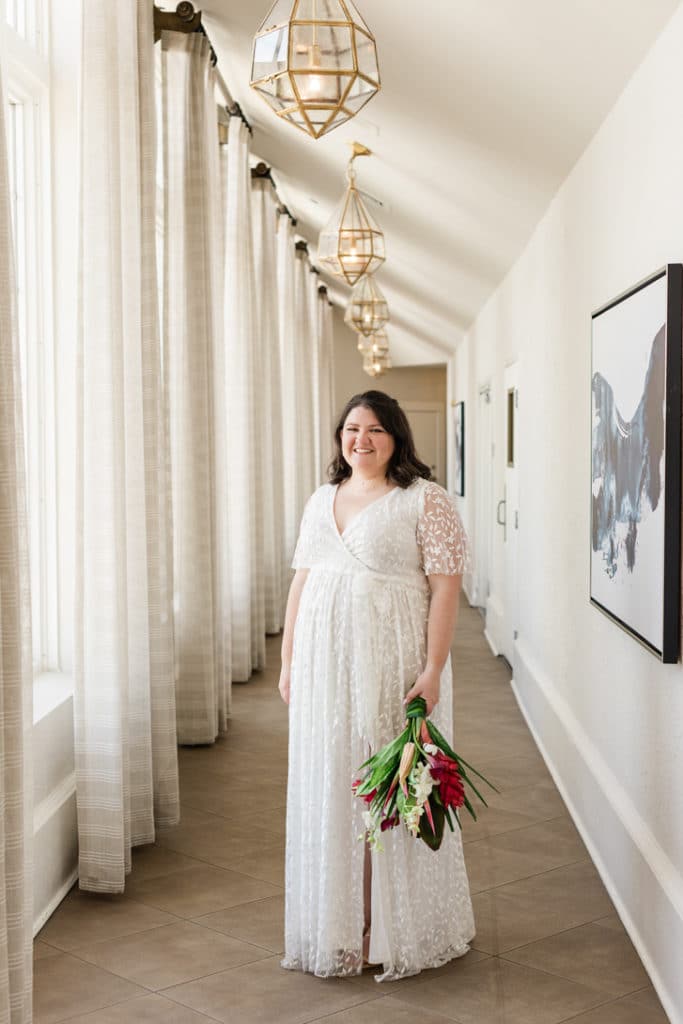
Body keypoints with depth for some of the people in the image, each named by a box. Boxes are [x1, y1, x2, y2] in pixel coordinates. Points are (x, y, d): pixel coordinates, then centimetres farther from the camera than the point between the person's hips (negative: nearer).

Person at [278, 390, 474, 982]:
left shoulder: (424, 500, -6)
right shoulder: (322, 500, 13)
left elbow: (445, 587, -11)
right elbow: (301, 582, 14)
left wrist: (432, 671, -18)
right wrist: (289, 661, 11)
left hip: (392, 666, -5)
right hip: (324, 667, 6)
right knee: (328, 789, 10)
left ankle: (398, 930, 18)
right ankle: (337, 926, 25)